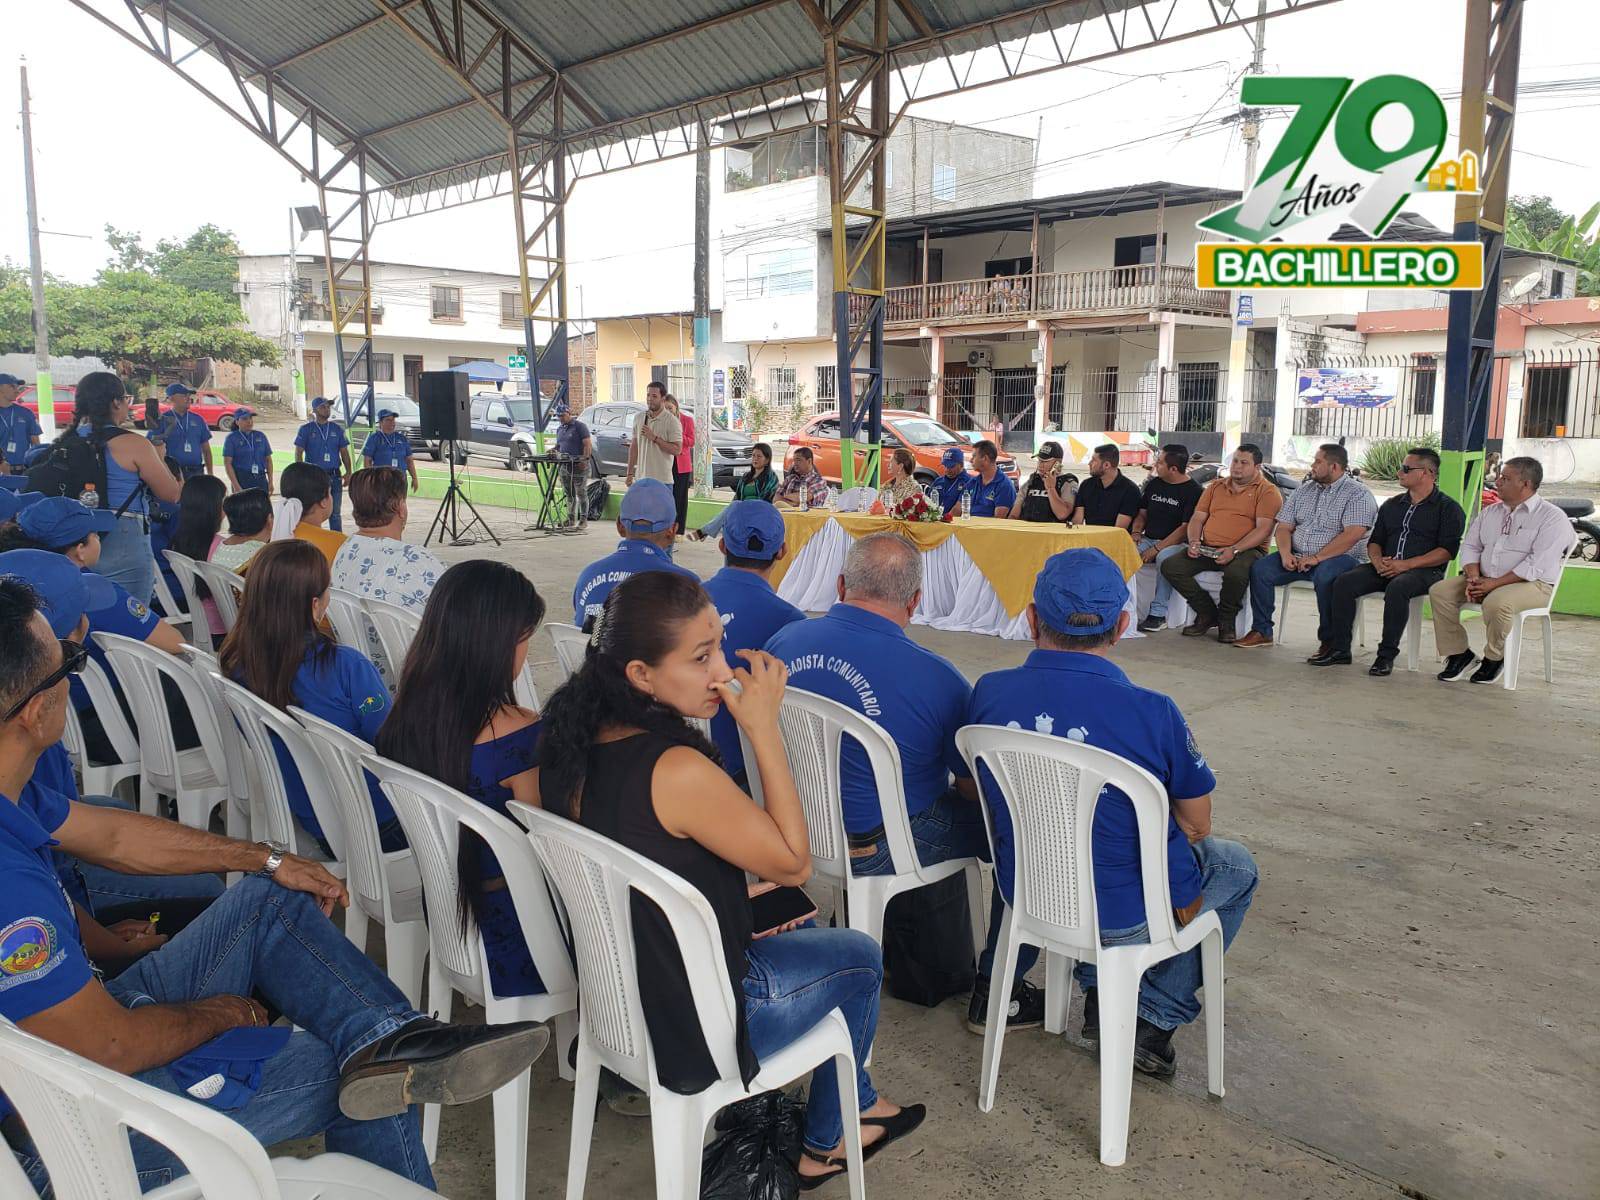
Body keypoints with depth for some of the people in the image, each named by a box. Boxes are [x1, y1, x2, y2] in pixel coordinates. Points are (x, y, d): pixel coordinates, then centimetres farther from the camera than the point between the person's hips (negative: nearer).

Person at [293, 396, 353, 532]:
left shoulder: (337, 429, 9)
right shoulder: (306, 429, 1)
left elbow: (344, 452, 11)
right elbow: (298, 453, -1)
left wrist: (348, 472, 2)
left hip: (334, 476, 2)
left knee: (335, 512, 6)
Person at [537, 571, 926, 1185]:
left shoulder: (575, 742, -9)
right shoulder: (679, 771, -34)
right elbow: (794, 863, -20)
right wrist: (763, 725, -23)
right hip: (690, 1033, -7)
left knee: (793, 926, 28)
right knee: (860, 956, 17)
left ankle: (855, 1106, 45)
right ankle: (823, 1146, 38)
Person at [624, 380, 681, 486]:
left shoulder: (672, 421, -6)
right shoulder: (638, 418, 11)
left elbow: (677, 450, -13)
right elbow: (634, 446, 15)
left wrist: (654, 438, -18)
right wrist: (630, 473, 12)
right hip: (640, 478, 5)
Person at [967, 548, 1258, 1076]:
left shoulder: (989, 694, -14)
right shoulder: (1153, 713, -24)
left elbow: (972, 792, 4)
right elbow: (1196, 827, -8)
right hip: (1130, 916, -4)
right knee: (1236, 866, 25)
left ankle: (1099, 991, 31)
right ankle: (1155, 1020, 19)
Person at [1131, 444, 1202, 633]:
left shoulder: (1193, 491, -7)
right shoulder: (1154, 484, 14)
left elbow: (1186, 528, -14)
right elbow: (1142, 513, 22)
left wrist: (1156, 549, -19)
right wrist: (1136, 533, 0)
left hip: (1176, 544, -6)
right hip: (1148, 540, 6)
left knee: (1164, 558, -39)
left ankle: (1158, 614, -32)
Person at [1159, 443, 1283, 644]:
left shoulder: (1268, 491, 1)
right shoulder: (1215, 486, 20)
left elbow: (1263, 529, -10)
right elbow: (1197, 518, 18)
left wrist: (1234, 550, -22)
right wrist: (1194, 542, -4)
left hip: (1245, 550, -5)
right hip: (1207, 550, 5)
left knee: (1236, 572, -40)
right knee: (1169, 566, -16)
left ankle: (1227, 620, -9)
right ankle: (1207, 613, 0)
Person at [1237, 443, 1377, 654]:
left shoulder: (1357, 494, -4)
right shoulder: (1302, 492, 17)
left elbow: (1353, 534, -17)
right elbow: (1283, 527, 13)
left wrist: (1317, 558, -21)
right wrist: (1286, 554, -8)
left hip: (1340, 557, -6)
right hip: (1298, 557, 6)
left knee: (1325, 576, -38)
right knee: (1260, 568, -15)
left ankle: (1330, 640, -23)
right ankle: (1262, 631, -6)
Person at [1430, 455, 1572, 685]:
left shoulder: (1552, 518, -7)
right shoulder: (1490, 512, 16)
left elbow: (1537, 565, -17)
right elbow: (1470, 546, 13)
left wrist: (1494, 583, -20)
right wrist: (1474, 577, -7)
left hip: (1532, 584, -7)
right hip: (1485, 580, 7)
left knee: (1497, 603, -38)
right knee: (1440, 591, -15)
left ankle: (1494, 657, -12)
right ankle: (1458, 653, -8)